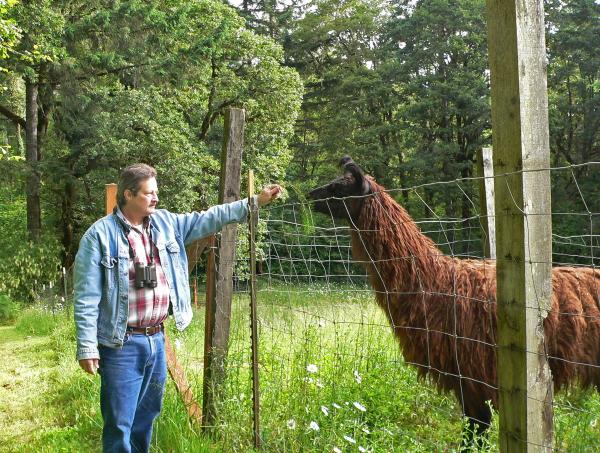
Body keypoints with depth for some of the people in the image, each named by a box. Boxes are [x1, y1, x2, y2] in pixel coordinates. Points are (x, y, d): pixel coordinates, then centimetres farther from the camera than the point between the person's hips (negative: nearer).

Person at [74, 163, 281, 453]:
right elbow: (87, 297, -12)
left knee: (147, 414, 20)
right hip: (122, 345, -6)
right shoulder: (100, 234, -11)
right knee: (120, 424, -2)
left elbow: (206, 220, 11)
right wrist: (87, 347, -15)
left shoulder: (165, 223, 7)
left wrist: (254, 202, 6)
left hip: (156, 339, 7)